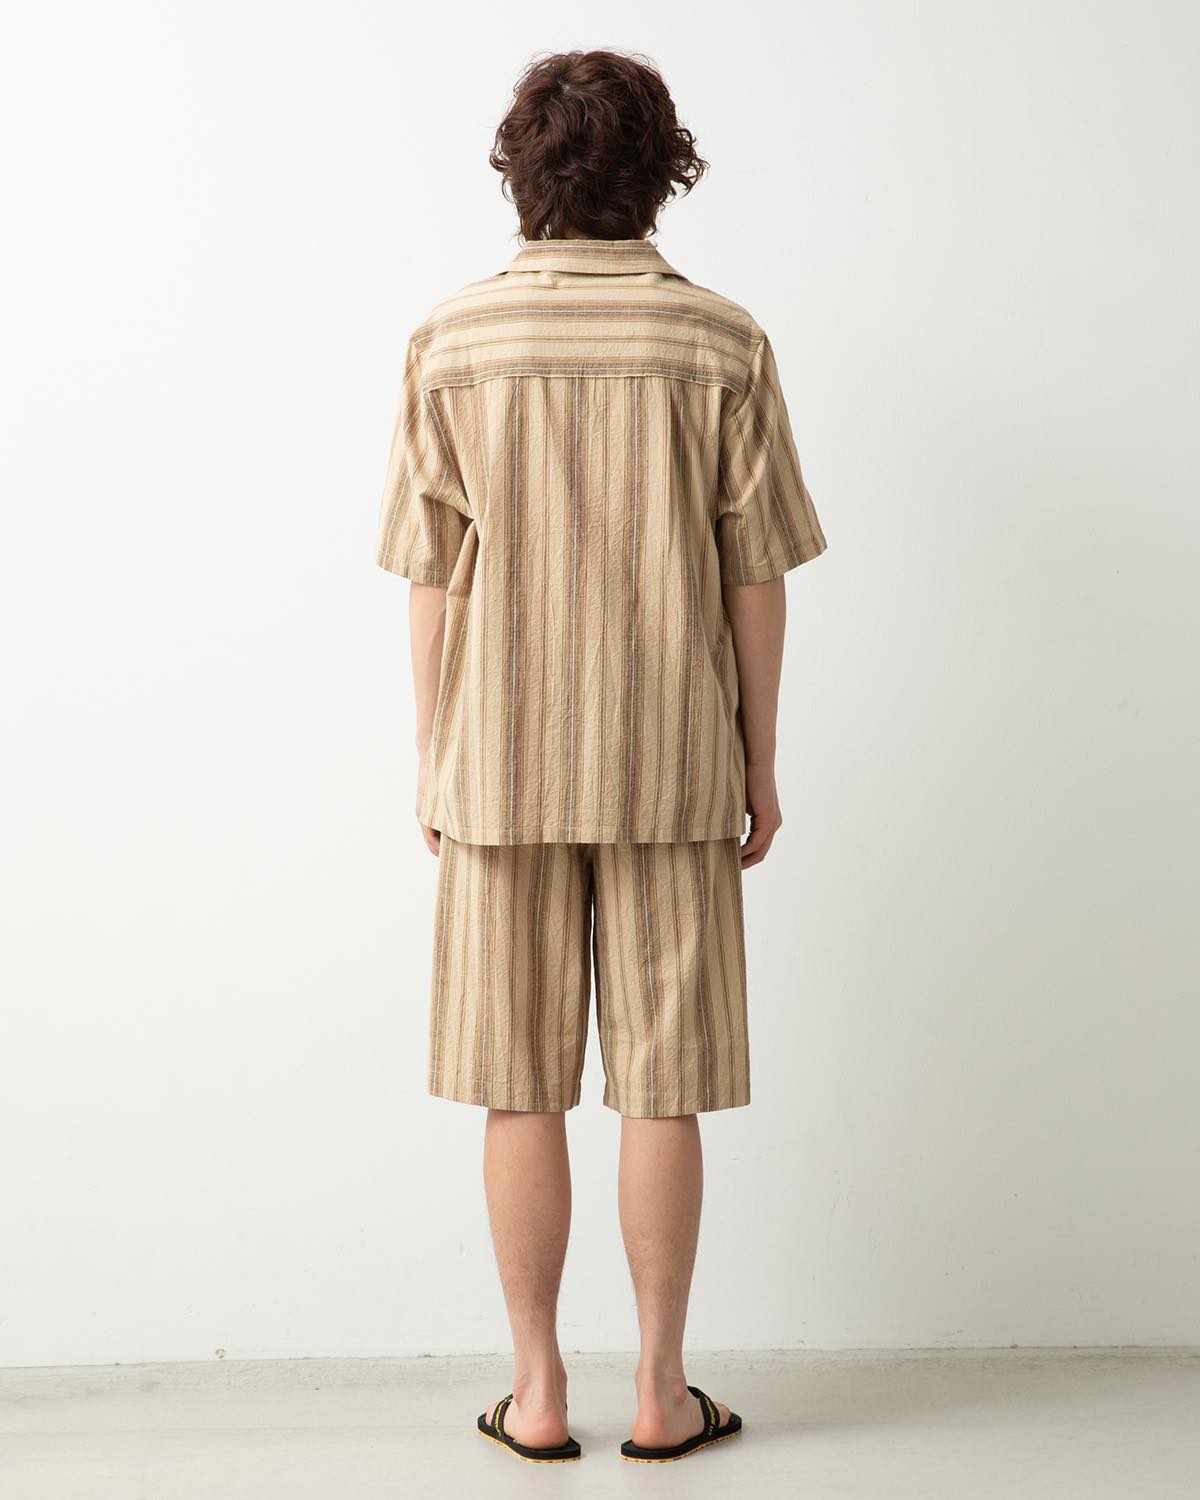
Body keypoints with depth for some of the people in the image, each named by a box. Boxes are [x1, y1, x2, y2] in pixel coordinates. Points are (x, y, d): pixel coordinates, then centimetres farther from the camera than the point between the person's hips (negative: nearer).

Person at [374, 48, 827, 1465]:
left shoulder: (449, 345, -3)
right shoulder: (723, 346, -4)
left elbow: (431, 578, -2)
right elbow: (754, 579, -2)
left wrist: (432, 759, 8)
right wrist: (758, 763, 7)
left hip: (502, 765, 1)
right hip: (671, 769, 0)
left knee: (520, 1089, 9)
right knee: (664, 1088, 8)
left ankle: (537, 1390, 18)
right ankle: (661, 1390, 18)